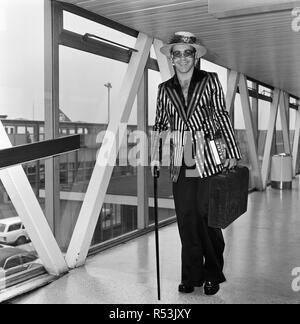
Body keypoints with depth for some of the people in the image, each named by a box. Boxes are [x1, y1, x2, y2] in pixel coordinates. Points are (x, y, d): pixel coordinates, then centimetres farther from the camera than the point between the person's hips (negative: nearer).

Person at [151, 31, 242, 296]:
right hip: (181, 161, 2)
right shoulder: (165, 89, 10)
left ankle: (213, 275, 18)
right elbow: (160, 125, 13)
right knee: (186, 219, 4)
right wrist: (155, 157, 6)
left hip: (208, 158, -2)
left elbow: (222, 117, 3)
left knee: (207, 215, 1)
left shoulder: (210, 81, 4)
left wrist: (232, 152, -1)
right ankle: (192, 276, 17)